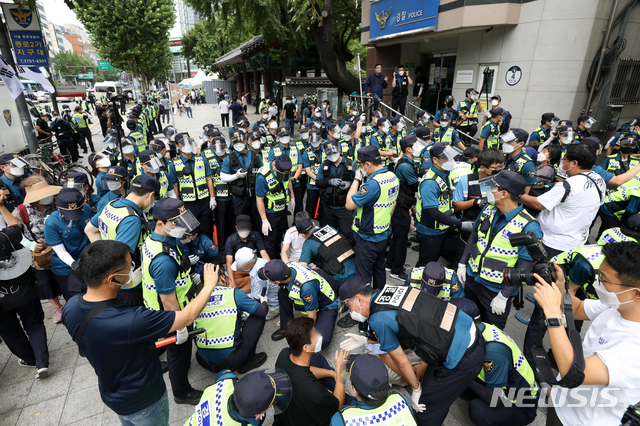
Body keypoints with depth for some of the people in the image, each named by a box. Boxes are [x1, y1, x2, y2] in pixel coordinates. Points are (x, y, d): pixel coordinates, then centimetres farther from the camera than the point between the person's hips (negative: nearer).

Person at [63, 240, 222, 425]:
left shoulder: (71, 307, -19)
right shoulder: (129, 321, -42)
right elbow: (187, 317, -31)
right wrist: (209, 285, -16)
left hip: (110, 394, 6)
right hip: (143, 400, -6)